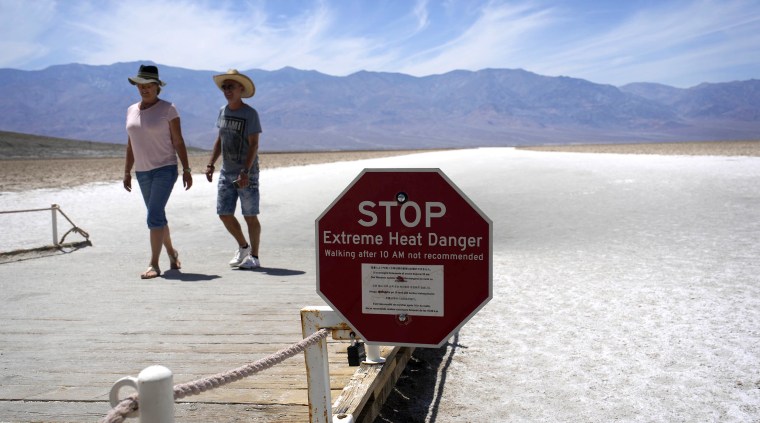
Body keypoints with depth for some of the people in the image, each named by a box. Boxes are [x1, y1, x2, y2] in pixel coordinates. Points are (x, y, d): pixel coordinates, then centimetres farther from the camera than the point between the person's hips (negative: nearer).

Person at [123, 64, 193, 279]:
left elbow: (178, 141, -7)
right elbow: (131, 145, 14)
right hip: (142, 172, 6)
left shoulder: (167, 109, -6)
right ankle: (171, 252, 34)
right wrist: (127, 172, 13)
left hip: (165, 169, -6)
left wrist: (186, 169, -10)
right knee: (157, 216, 15)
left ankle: (154, 264, -11)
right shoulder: (131, 111, 10)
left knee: (154, 216, -14)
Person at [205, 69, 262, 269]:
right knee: (224, 214, 6)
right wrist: (210, 164, 9)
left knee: (250, 216, 0)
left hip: (247, 173, -6)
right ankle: (243, 247, 27)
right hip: (226, 172, 6)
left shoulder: (250, 114, -9)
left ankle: (254, 256, 12)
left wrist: (245, 172, -22)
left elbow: (254, 145, -14)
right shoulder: (223, 111, 9)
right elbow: (219, 140, 17)